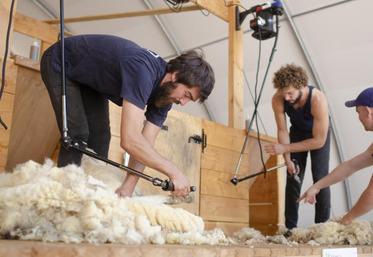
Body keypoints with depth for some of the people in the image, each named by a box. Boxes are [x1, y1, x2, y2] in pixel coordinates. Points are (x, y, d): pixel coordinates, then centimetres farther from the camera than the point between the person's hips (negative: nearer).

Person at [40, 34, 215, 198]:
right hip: (60, 65, -7)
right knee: (78, 134, -18)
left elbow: (145, 145, -15)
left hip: (88, 77, 7)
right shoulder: (142, 71, -41)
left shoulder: (166, 91, -15)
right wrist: (173, 172, -40)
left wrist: (128, 187, -26)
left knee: (100, 135, -1)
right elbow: (130, 140, -47)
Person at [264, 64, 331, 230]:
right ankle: (290, 227, 2)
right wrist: (287, 159, -25)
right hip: (297, 132, 3)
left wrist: (285, 149, -36)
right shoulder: (277, 100, -29)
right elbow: (282, 130, -16)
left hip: (319, 135, -2)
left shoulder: (317, 99, -39)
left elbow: (319, 141, -34)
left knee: (320, 179, -11)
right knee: (293, 178, -4)